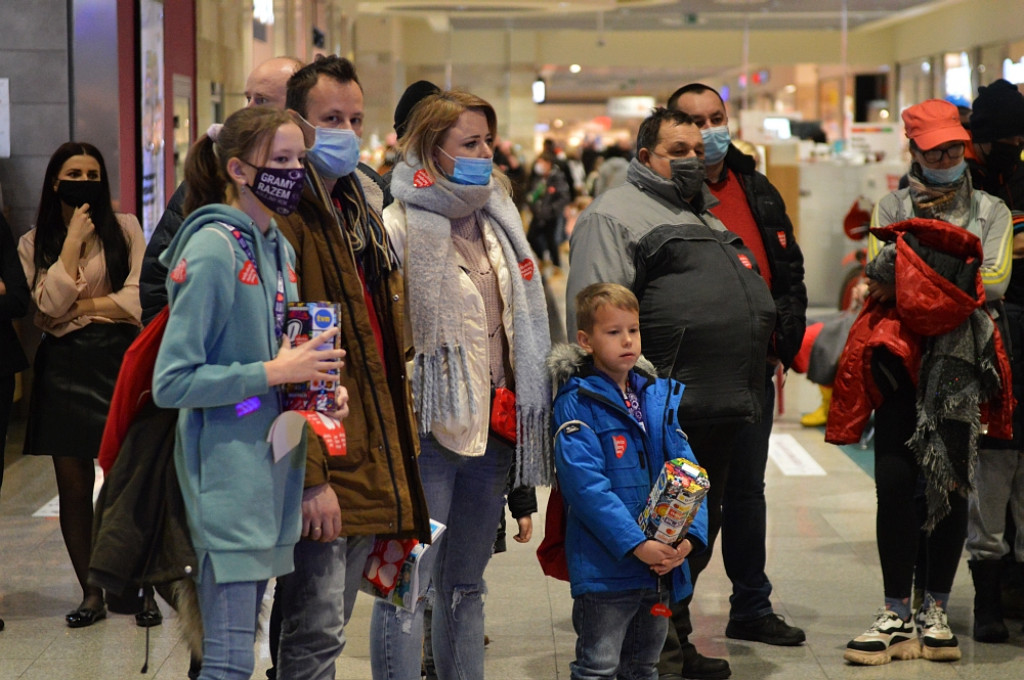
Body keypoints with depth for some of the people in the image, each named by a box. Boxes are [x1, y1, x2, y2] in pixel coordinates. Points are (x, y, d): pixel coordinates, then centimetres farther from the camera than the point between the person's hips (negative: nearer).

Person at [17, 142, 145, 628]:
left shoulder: (125, 229, 5)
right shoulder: (34, 244, 9)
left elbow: (139, 299, -5)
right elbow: (50, 306, -7)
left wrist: (79, 307, -6)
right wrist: (73, 241, -6)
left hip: (119, 362, -2)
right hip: (65, 366, 2)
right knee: (73, 484, 3)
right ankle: (90, 593, 12)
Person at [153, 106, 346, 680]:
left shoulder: (279, 249, 12)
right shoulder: (213, 250, -14)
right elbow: (171, 382, -18)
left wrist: (319, 384, 5)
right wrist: (273, 372, -18)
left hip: (274, 471, 9)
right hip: (228, 476, -9)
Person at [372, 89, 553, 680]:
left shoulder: (495, 221, 15)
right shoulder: (401, 227, -10)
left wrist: (521, 410, 21)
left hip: (491, 425, 8)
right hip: (429, 428, -7)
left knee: (467, 585, 15)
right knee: (409, 585, -5)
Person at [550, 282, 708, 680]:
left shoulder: (661, 397, 9)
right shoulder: (576, 403, -10)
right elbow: (586, 485, -18)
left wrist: (689, 535, -11)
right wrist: (636, 544, -24)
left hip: (662, 566, 6)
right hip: (605, 567, -6)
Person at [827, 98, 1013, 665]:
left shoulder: (991, 212, 11)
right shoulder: (892, 208, 13)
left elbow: (994, 283, -4)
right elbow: (876, 273, -4)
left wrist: (914, 271, -9)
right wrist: (955, 272, -15)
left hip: (960, 361, 0)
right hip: (899, 358, 0)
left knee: (950, 484, 2)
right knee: (894, 483, -4)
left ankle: (936, 612, 12)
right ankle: (896, 616, 3)